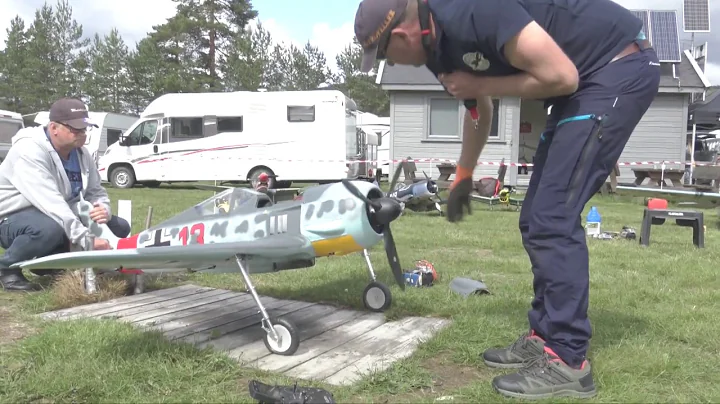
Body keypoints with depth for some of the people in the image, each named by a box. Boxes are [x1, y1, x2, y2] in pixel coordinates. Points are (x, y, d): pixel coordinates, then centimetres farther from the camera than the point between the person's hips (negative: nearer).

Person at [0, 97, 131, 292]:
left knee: (120, 227, 0)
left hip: (61, 217, 8)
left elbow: (96, 193, 5)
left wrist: (104, 210, -22)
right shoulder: (30, 151, -26)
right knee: (50, 229, -42)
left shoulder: (81, 153, -1)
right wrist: (86, 239, -43)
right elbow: (50, 202, -37)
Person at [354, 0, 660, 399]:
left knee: (552, 217, -13)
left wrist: (478, 86, -15)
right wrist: (462, 178, 29)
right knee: (537, 219, 8)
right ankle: (543, 338, 18)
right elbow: (478, 111, 21)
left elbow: (561, 77, -24)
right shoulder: (439, 44, 4)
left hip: (619, 69, -10)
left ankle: (567, 363, -5)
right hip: (586, 81, 10)